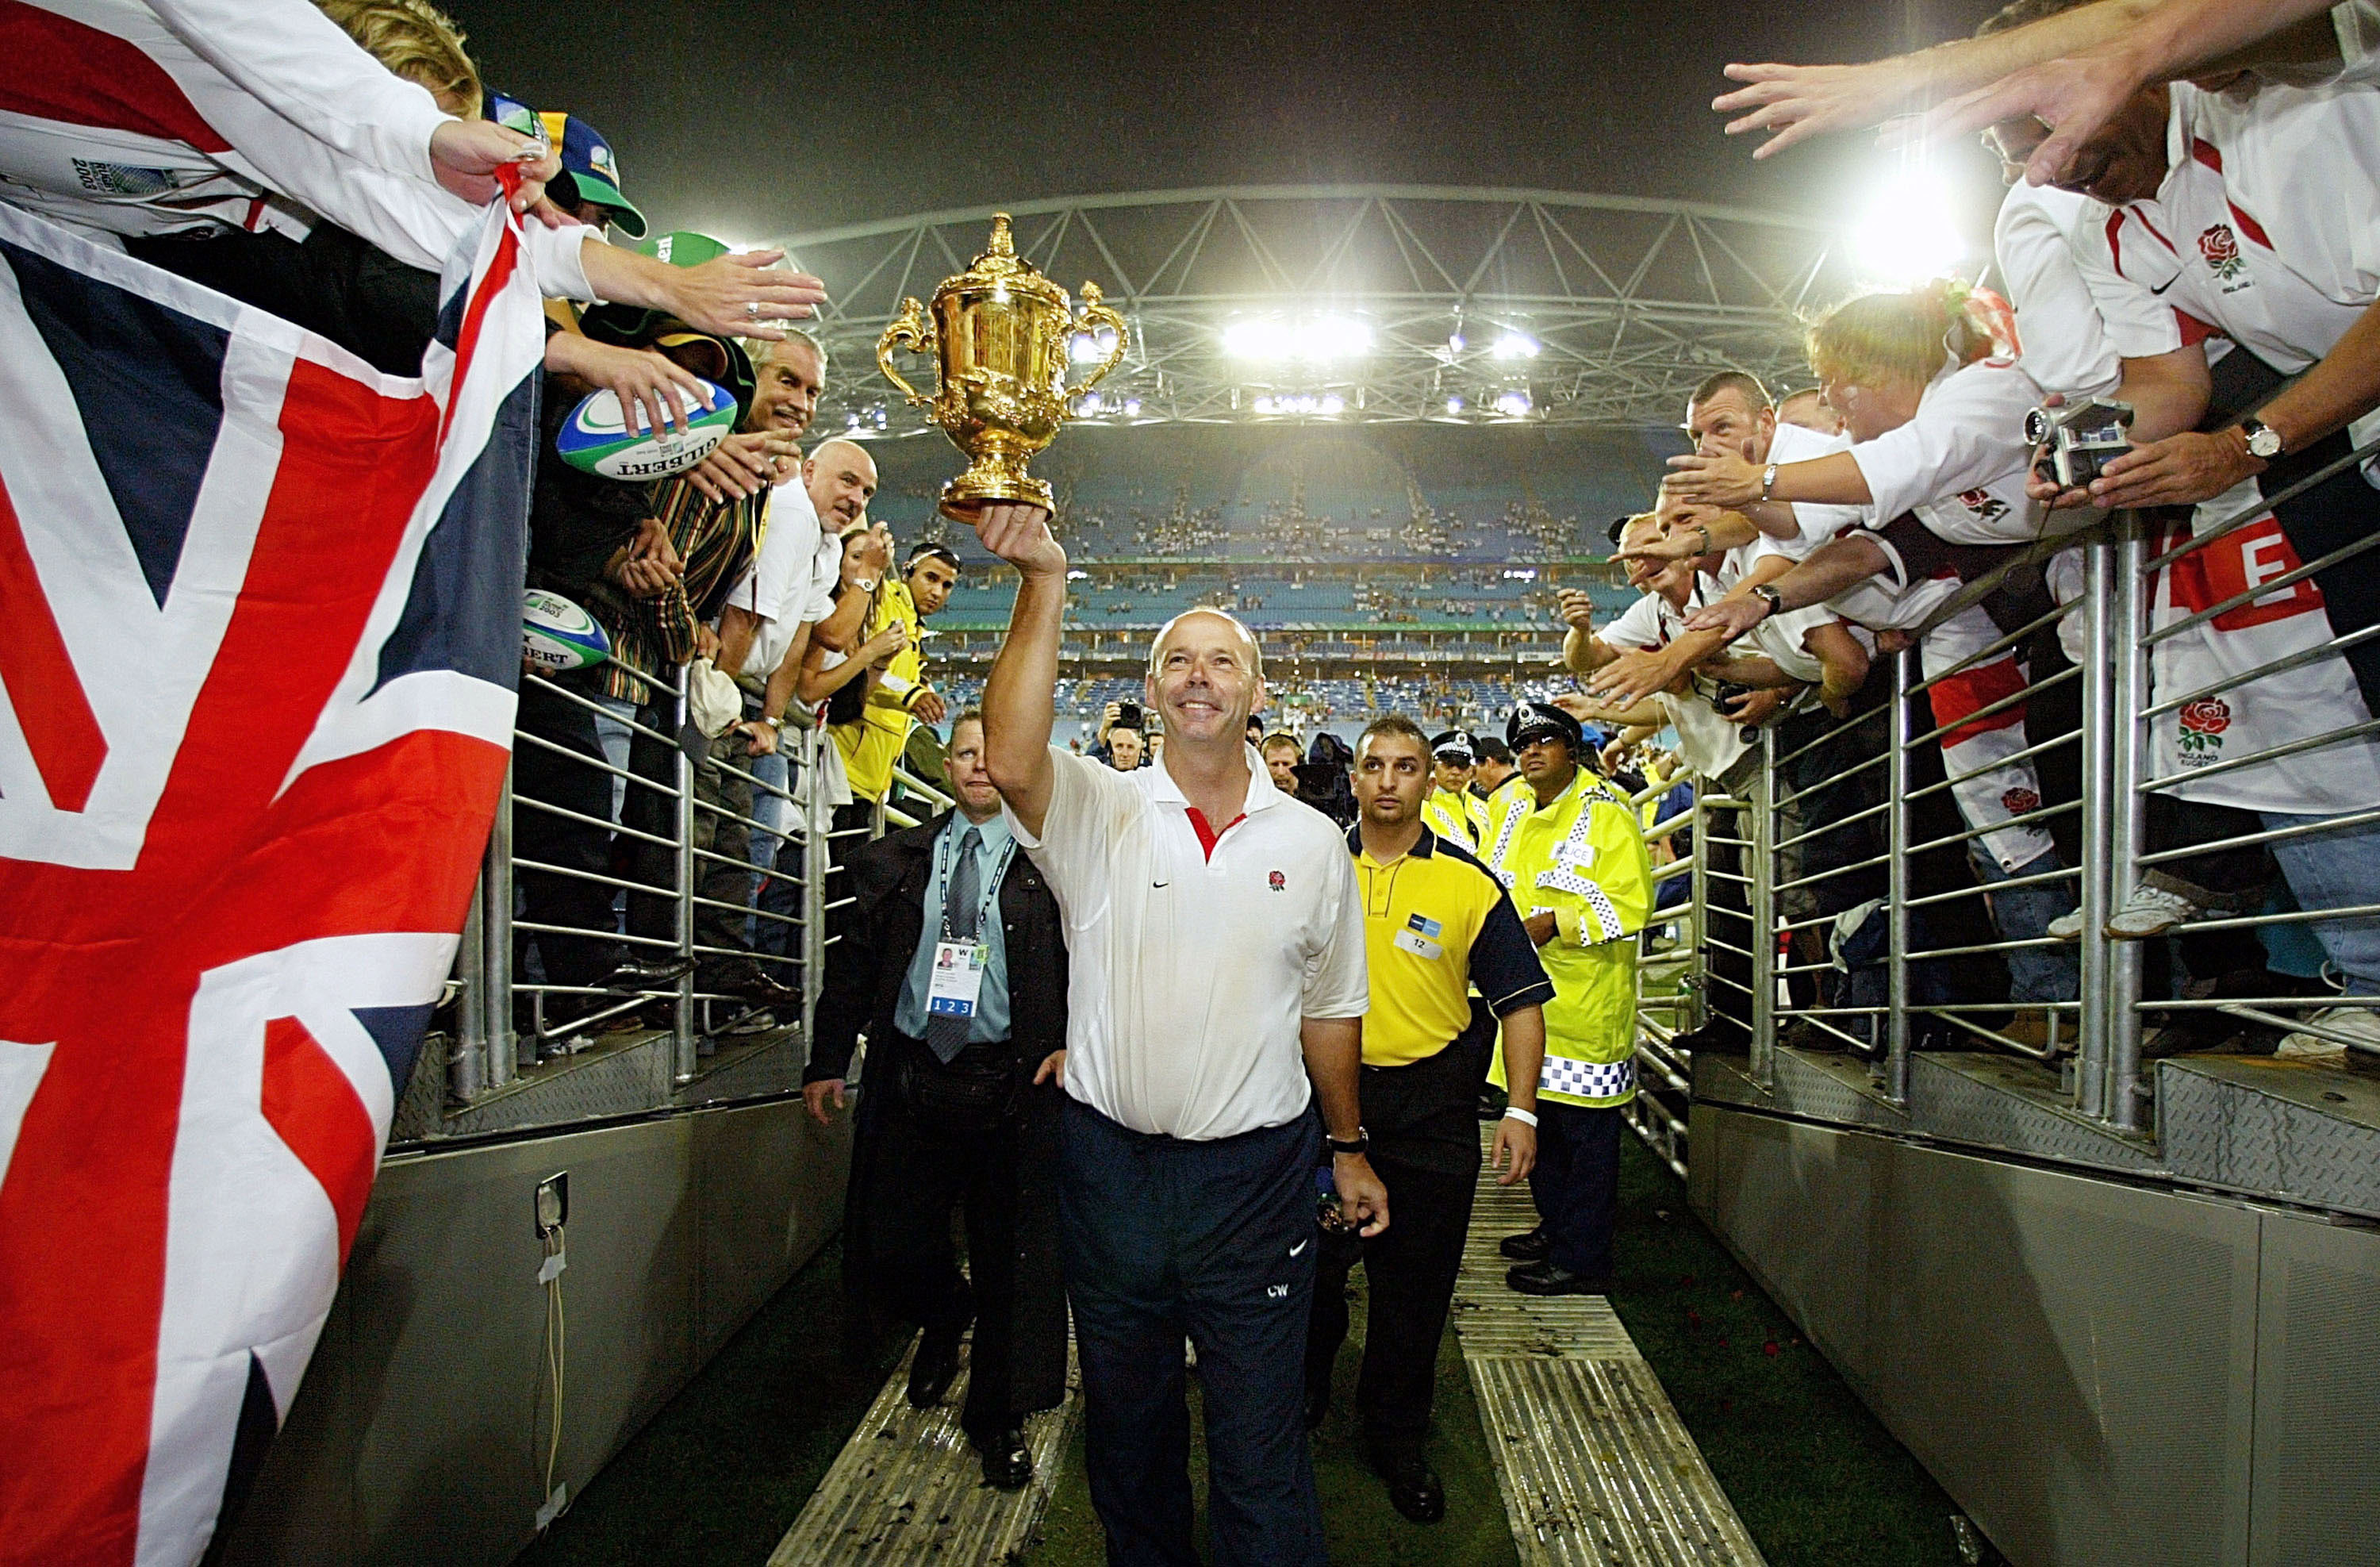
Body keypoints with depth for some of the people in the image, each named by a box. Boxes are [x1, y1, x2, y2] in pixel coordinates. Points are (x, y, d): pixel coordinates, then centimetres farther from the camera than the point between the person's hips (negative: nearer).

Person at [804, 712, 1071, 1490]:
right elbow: (855, 961, 12)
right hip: (911, 1077, 3)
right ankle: (945, 1312, 41)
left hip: (1012, 1083, -2)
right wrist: (828, 1061, 8)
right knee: (888, 1247, 5)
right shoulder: (897, 860, 10)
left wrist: (1074, 1042, -18)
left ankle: (998, 1417, 26)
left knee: (1009, 1262, 6)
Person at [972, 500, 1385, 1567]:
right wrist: (1044, 583, -35)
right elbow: (1011, 759, -27)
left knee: (1261, 1451, 8)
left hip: (1257, 1177, 0)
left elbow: (1330, 1008, 11)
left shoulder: (1312, 842, 2)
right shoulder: (1096, 813, -4)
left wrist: (1348, 1147, 15)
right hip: (1111, 1165, 1)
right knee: (1126, 1429, 20)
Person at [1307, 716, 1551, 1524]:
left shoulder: (1471, 882, -4)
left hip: (1429, 1105, -1)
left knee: (1415, 1283, 8)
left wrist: (1521, 1109, -13)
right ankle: (1303, 1393, 40)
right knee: (1311, 1265, 13)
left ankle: (1396, 1437, 27)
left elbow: (1521, 999, -4)